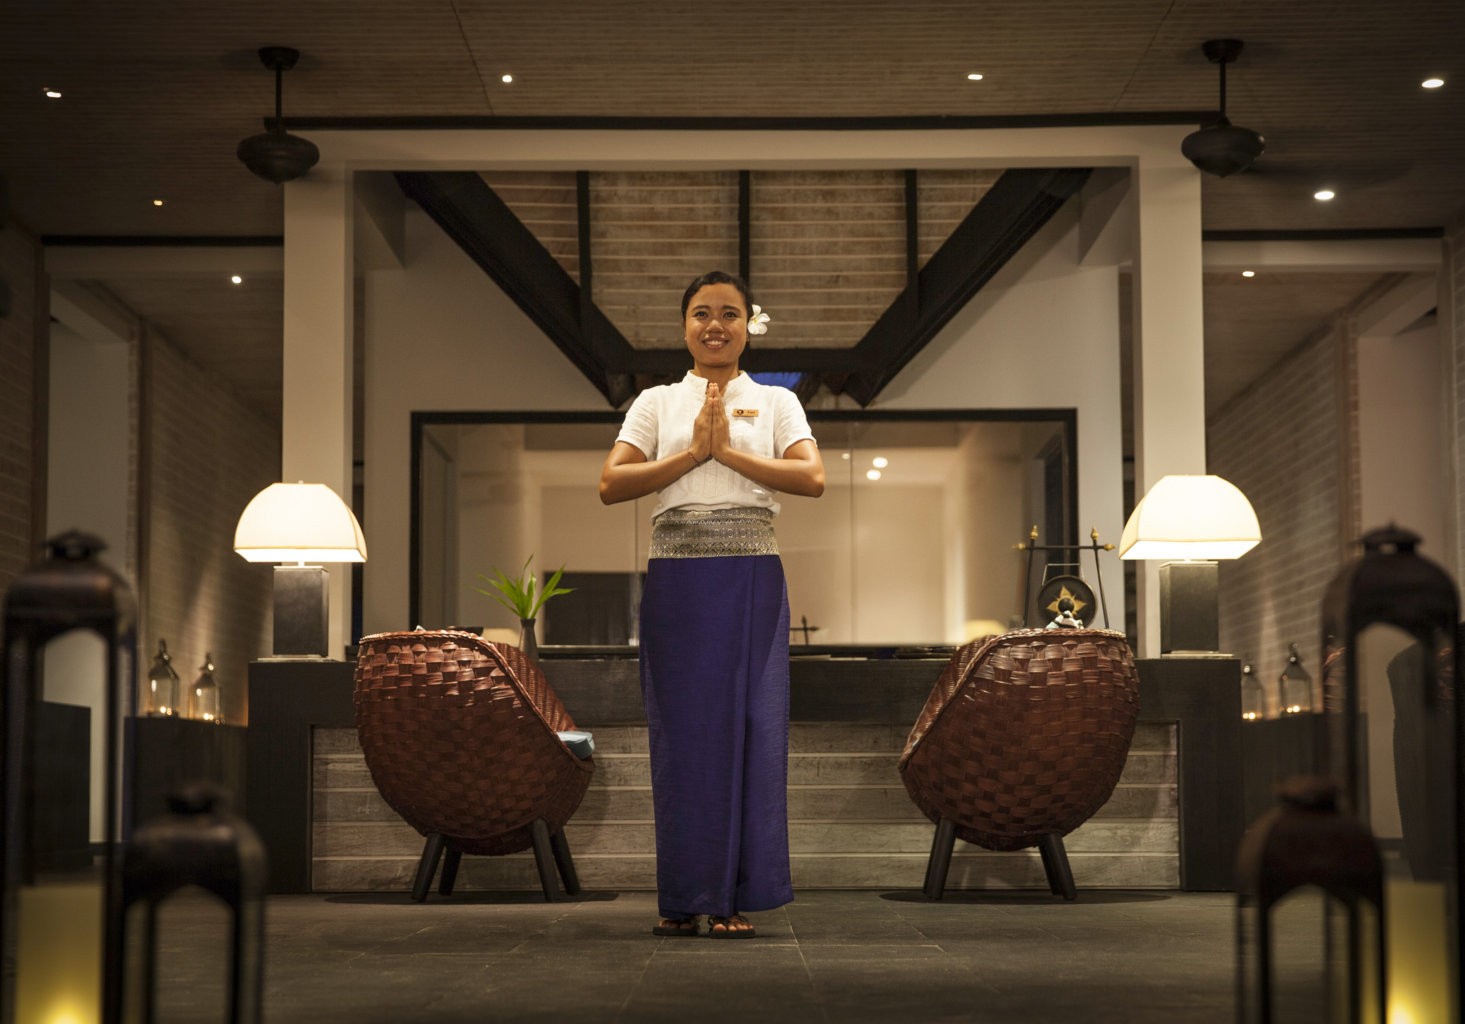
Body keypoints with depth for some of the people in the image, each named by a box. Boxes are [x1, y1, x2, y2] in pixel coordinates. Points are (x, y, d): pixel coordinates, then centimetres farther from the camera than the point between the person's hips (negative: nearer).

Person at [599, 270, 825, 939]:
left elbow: (812, 478, -6)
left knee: (748, 726, -2)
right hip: (676, 582, 0)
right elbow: (611, 485, -2)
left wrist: (728, 451, -10)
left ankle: (734, 897, 3)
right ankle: (681, 897, 8)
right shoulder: (657, 403, 11)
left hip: (751, 582, 0)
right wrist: (692, 452, -9)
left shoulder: (776, 403, 10)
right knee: (681, 732, 0)